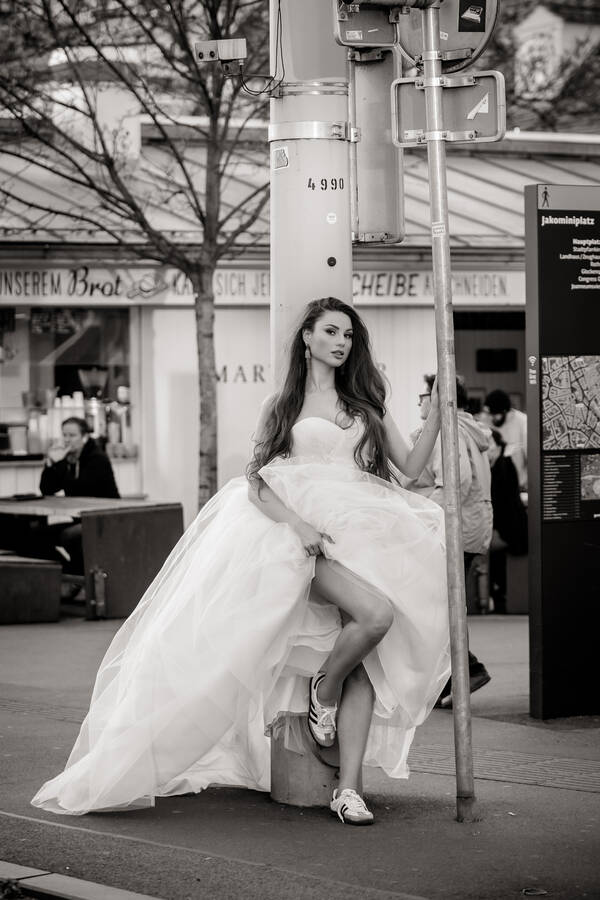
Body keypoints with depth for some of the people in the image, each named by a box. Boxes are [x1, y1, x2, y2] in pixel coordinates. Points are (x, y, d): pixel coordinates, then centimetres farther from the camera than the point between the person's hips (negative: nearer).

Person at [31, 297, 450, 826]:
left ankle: (349, 788, -10)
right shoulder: (282, 406, 12)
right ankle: (323, 692, -3)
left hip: (363, 535, 4)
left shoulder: (366, 404, 20)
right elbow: (258, 484, 4)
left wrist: (436, 414, 1)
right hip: (304, 533, -4)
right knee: (376, 613, -30)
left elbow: (411, 465, 16)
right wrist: (299, 525, -13)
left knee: (364, 663, -9)